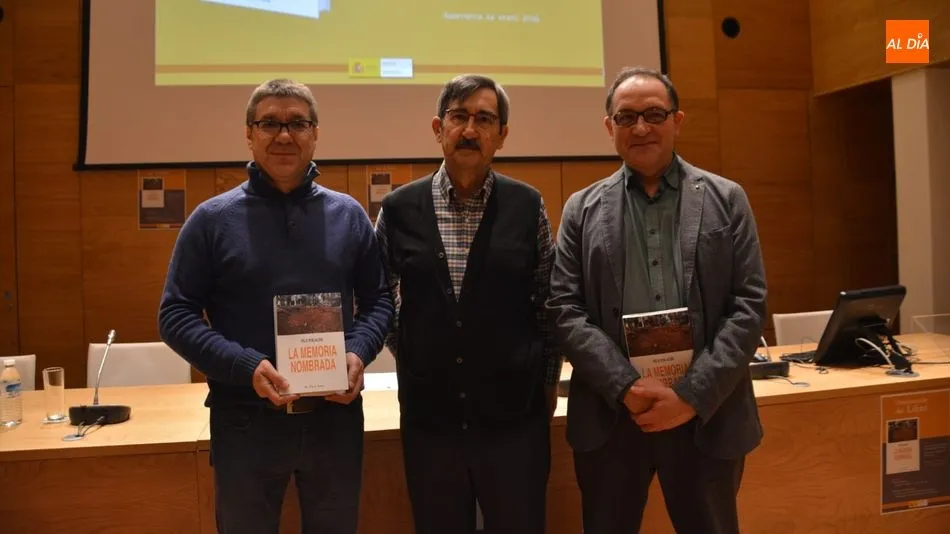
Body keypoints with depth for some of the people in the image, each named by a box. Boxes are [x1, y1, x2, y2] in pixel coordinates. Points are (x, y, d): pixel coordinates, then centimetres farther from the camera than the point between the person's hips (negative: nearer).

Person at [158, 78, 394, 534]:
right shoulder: (212, 219, -2)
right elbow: (175, 314, -4)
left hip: (335, 418, 2)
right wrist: (245, 367, -18)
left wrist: (358, 353, -12)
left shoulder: (348, 215, 4)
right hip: (246, 421, -1)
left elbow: (379, 299, 8)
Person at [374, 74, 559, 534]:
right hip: (428, 419, 1)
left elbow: (548, 304, 5)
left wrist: (548, 382, 6)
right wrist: (412, 360, 9)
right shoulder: (398, 209, -1)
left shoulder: (528, 206, -2)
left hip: (514, 418, 0)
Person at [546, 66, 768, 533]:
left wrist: (693, 395, -11)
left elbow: (749, 305, -2)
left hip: (706, 416, 0)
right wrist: (627, 387, -13)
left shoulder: (726, 200, 5)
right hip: (609, 416, 0)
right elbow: (565, 310, -1)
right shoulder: (582, 210, 6)